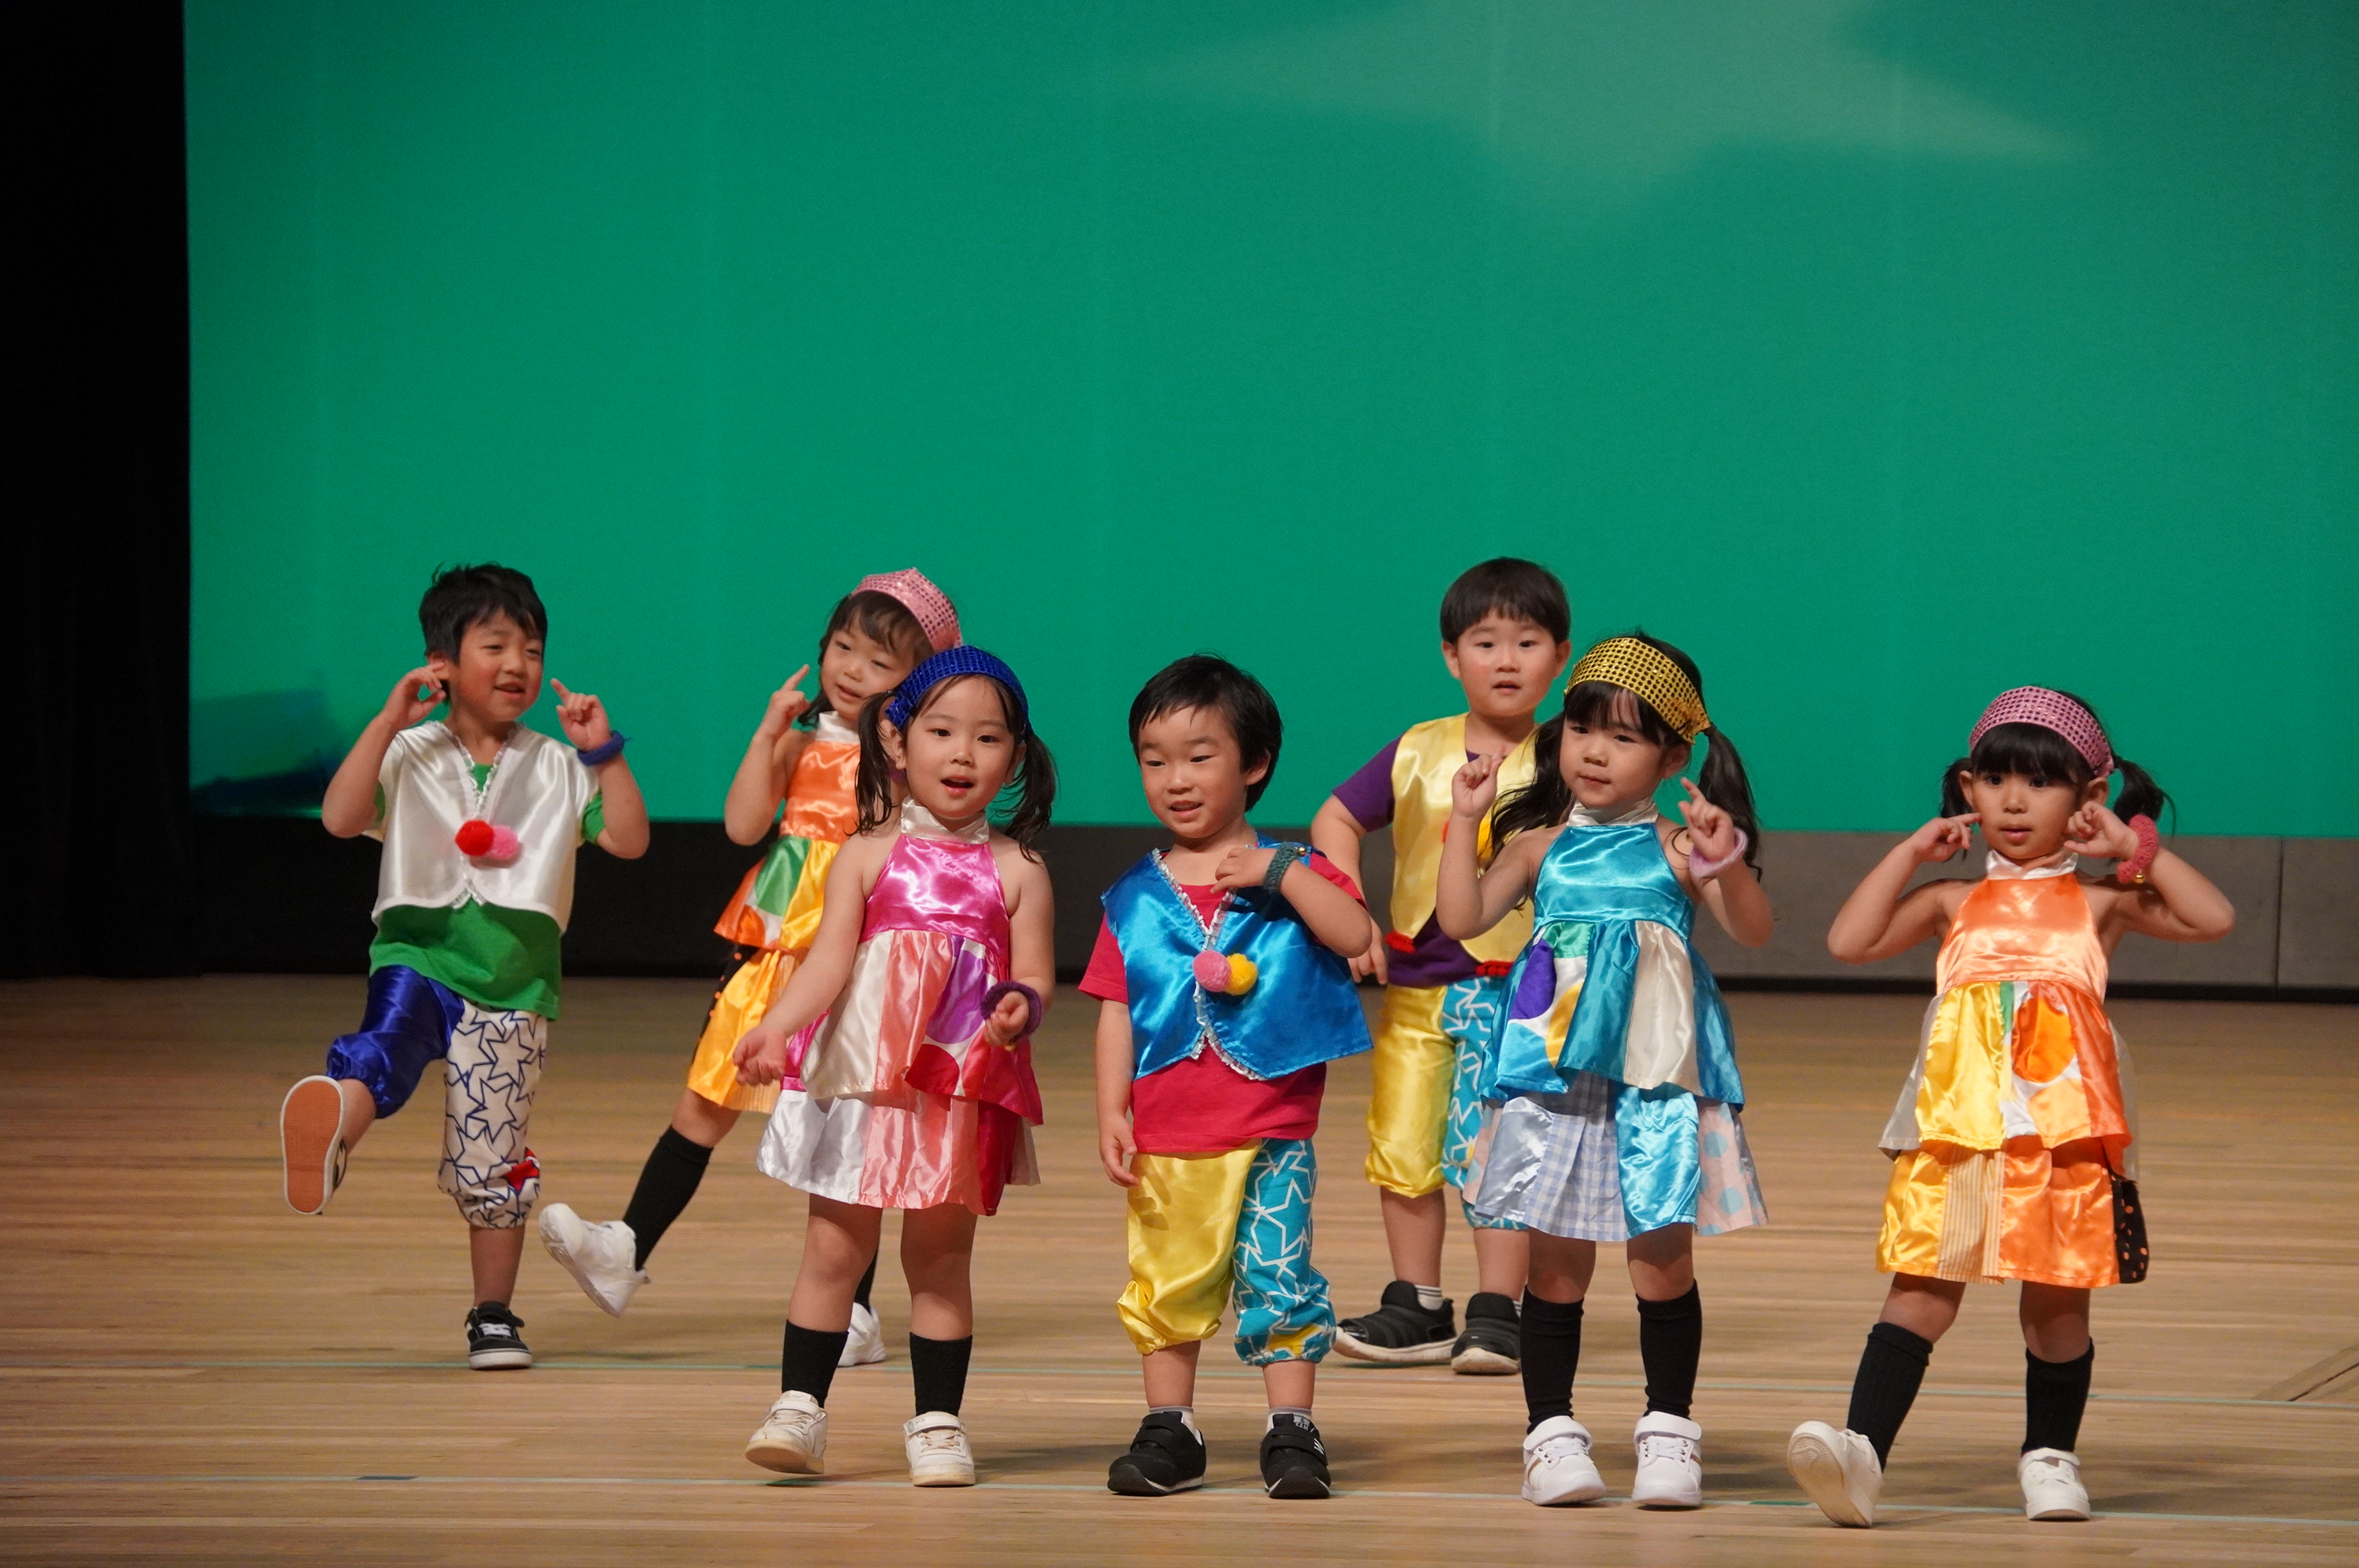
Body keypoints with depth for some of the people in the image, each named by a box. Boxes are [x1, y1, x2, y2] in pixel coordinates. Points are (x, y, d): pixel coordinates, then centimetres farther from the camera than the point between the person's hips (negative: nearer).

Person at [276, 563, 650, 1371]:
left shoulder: (556, 768, 12)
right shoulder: (410, 756, 6)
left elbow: (630, 840, 5)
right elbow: (340, 818, -9)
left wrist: (604, 753, -4)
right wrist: (388, 722, -14)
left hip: (514, 978, 2)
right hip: (419, 956, -2)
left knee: (492, 1167, 4)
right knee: (384, 1047, -36)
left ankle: (494, 1316, 17)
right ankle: (330, 1132, -67)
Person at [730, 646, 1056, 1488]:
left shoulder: (1015, 870, 3)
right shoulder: (868, 855, 2)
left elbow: (1034, 972, 0)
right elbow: (829, 958, -7)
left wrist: (1020, 1008, -24)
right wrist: (774, 1029, -22)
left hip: (963, 1089, 0)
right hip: (859, 1077, 0)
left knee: (940, 1257, 7)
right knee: (834, 1246, 2)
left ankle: (937, 1422, 15)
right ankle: (799, 1408, 9)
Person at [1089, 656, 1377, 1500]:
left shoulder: (1292, 875, 2)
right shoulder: (1135, 898, 6)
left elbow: (1355, 934, -15)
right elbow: (1116, 1011, 4)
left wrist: (1279, 871, -19)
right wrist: (1111, 1112, -4)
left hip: (1271, 1128, -2)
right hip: (1167, 1134, 2)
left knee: (1277, 1274, -6)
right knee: (1168, 1283, 8)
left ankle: (1292, 1433, 0)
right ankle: (1168, 1431, 18)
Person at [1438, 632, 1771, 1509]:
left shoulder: (1676, 848, 2)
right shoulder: (1541, 844, 8)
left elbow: (1752, 932, -7)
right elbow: (1462, 918, 1)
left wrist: (1725, 865, -24)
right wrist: (1466, 818, -2)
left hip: (1657, 1075, -2)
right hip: (1555, 1074, 2)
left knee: (1662, 1256, 0)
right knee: (1556, 1262, 4)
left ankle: (1668, 1433, 9)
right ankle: (1551, 1432, 11)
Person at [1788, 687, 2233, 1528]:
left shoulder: (2100, 901, 11)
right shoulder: (1955, 904, 16)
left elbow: (2212, 919, -1)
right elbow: (1850, 942, 5)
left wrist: (2137, 849, 1)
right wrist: (1912, 851, 8)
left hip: (2065, 1130, -1)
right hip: (1955, 1129, 1)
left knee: (2056, 1301, 6)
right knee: (1921, 1289, -9)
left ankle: (2049, 1456, 25)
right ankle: (1861, 1451, -20)